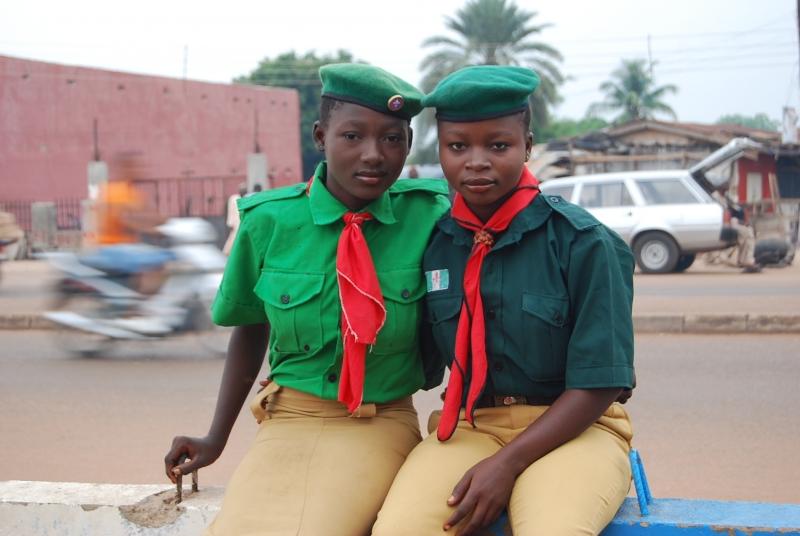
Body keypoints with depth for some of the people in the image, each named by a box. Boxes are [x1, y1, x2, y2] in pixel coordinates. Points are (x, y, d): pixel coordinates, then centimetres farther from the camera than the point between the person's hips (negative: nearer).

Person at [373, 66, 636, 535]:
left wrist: (506, 464, -16)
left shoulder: (582, 242, -6)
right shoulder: (436, 243, 6)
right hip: (467, 425, 3)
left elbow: (598, 384, -9)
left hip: (572, 427, -3)